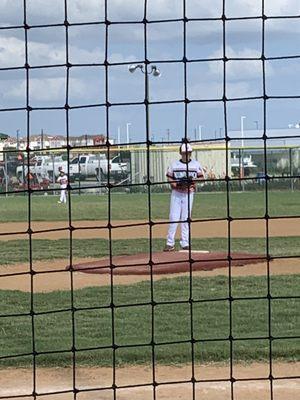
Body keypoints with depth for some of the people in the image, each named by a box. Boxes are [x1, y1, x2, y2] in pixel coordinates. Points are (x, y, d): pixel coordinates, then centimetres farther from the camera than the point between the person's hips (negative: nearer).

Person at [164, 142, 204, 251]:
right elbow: (169, 178, 5)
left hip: (189, 194, 0)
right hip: (176, 193, 0)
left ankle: (185, 243, 7)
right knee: (173, 217, -4)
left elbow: (201, 177, 6)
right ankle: (170, 243, -1)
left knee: (185, 218, 2)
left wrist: (193, 180, -13)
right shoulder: (174, 165, 4)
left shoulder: (196, 164, 4)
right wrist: (177, 184, -13)